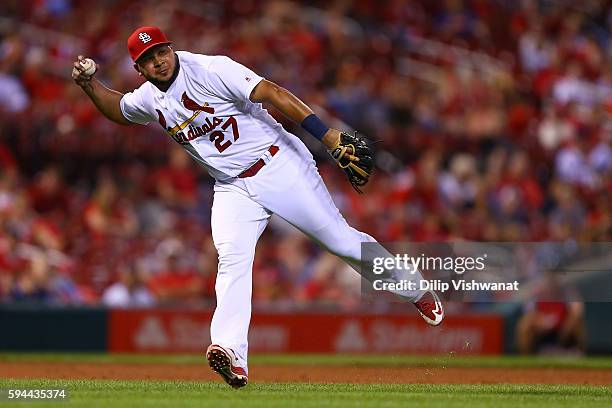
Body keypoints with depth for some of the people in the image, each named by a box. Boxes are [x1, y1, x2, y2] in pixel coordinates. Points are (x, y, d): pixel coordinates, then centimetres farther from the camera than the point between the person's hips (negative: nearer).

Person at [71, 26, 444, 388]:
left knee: (340, 239, -2)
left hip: (279, 168, -5)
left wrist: (327, 134, -32)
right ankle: (231, 355, -33)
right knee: (232, 258, -19)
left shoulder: (210, 70, -18)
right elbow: (117, 109, 27)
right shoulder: (149, 100, 5)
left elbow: (272, 93, -24)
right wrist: (89, 84, 6)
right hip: (233, 190, 5)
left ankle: (417, 292, 18)